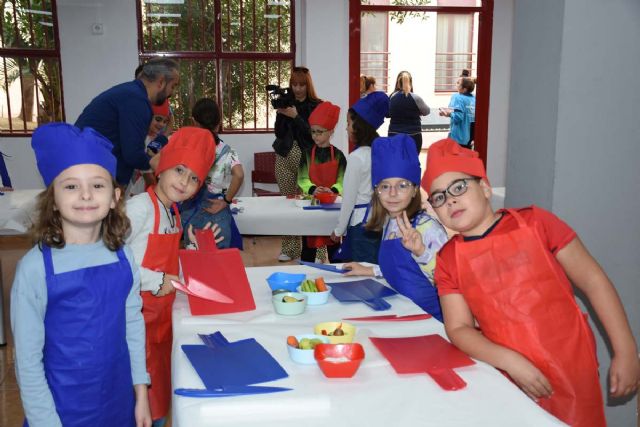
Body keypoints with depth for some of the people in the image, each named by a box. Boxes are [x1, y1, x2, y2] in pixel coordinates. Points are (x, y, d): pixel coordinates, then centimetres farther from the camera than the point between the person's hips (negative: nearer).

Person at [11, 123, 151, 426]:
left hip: (120, 402, 4)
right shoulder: (35, 268, -17)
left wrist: (141, 394, 5)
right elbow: (27, 361, -12)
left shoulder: (123, 257, -6)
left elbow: (133, 325, 3)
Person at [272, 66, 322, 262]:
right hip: (285, 157, 3)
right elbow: (279, 133, 6)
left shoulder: (316, 105, 1)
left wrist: (296, 116, -16)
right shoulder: (285, 103, 10)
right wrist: (281, 114, -9)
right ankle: (289, 247, 9)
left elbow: (312, 133, -8)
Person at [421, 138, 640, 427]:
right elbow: (459, 329, -4)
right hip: (509, 379, 1)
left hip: (571, 371, -1)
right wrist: (511, 362, -19)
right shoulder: (447, 260, 0)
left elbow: (592, 280, -2)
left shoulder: (534, 222, -5)